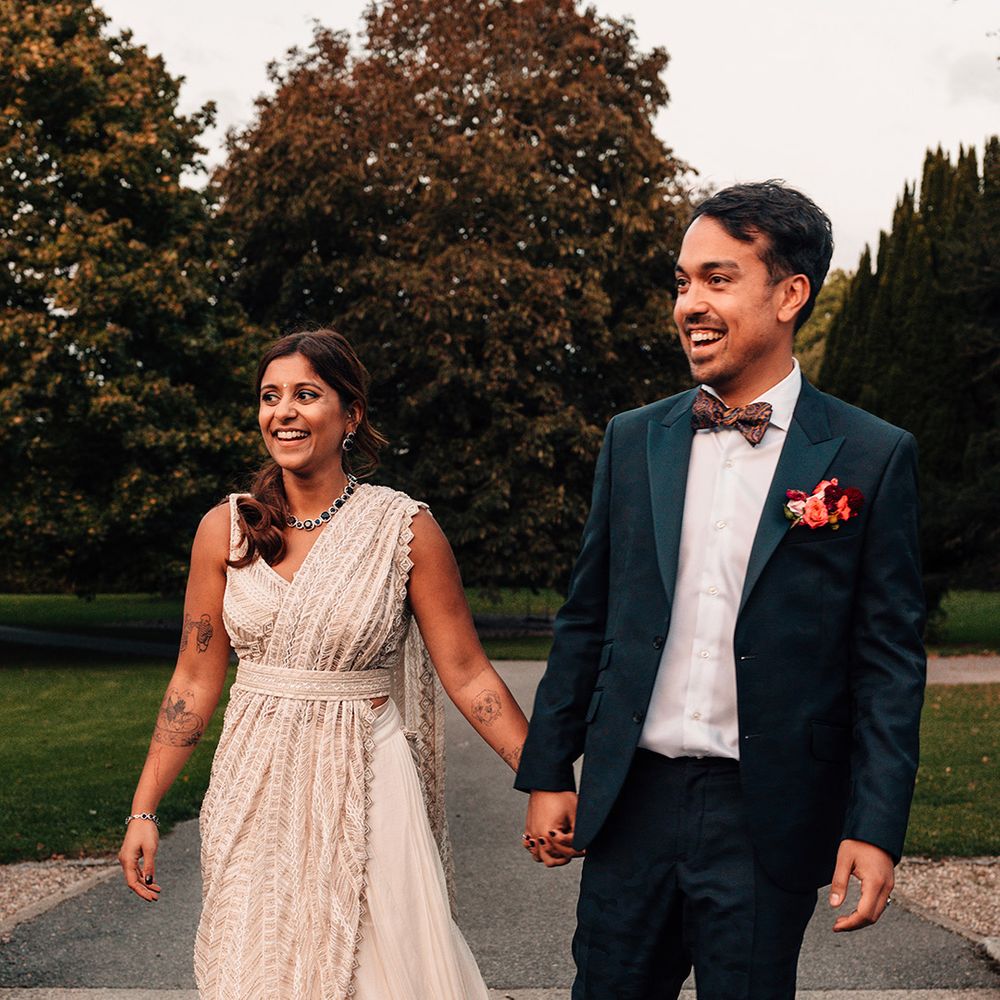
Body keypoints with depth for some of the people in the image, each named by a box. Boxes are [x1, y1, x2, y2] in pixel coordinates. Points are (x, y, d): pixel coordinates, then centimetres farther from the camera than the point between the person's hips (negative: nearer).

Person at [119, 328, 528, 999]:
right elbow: (196, 680, 6)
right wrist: (144, 811, 3)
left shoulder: (405, 528, -6)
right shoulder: (227, 529, 1)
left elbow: (467, 674, -4)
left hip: (365, 790, -2)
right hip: (256, 792, 2)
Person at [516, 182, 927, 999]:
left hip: (769, 817, -3)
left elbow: (890, 661, -4)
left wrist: (876, 829, -8)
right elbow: (586, 619, 11)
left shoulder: (872, 458, -4)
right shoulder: (633, 440, 6)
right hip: (631, 801, 3)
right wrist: (548, 775, 9)